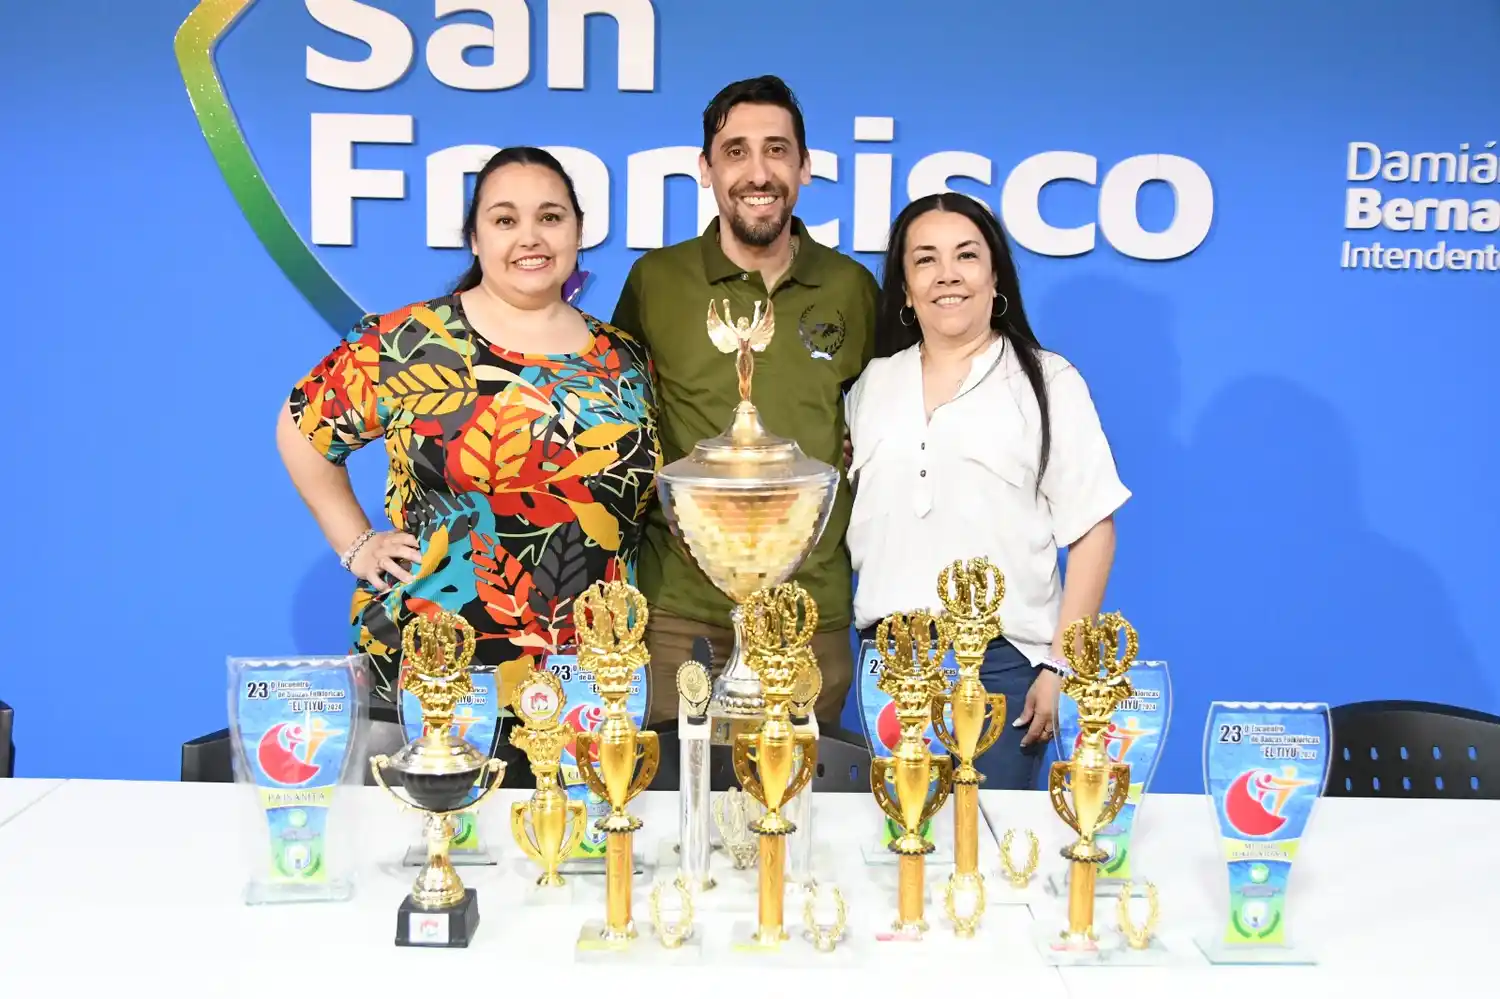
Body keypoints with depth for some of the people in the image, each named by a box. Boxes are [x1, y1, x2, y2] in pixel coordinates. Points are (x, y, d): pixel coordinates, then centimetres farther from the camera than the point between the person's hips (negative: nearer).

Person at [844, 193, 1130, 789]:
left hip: (1003, 660, -3)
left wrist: (1063, 664, -8)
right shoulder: (873, 383, 11)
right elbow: (848, 514, 16)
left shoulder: (1047, 382, 1)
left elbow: (1093, 531, -2)